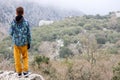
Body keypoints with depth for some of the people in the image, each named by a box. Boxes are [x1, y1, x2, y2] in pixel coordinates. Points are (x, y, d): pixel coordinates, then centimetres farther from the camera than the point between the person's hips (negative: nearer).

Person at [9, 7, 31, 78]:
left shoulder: (13, 22, -11)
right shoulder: (26, 22, -12)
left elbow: (11, 33, -2)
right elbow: (28, 34, -8)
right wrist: (29, 43, 3)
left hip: (16, 43, 1)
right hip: (24, 43, 0)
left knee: (17, 58, 14)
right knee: (25, 57, 18)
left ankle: (19, 72, 22)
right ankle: (25, 72, 13)